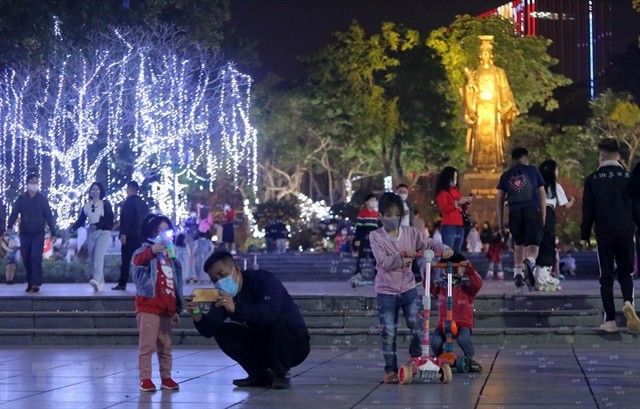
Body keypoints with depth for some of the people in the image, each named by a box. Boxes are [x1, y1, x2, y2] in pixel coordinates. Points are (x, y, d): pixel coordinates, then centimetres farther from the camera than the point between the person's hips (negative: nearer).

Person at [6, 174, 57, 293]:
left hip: (38, 234, -2)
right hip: (24, 234, 2)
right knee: (26, 259, 3)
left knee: (36, 257, -17)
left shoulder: (42, 199, 3)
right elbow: (14, 213, -5)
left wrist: (53, 233, -1)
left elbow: (49, 216, 4)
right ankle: (30, 284, 10)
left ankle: (36, 283, -20)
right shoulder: (21, 199, 5)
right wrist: (10, 226, -24)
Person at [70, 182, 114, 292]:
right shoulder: (86, 205, 13)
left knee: (98, 257, -22)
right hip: (91, 234, 5)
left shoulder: (105, 204, 1)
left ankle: (97, 281, -35)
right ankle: (100, 284, 8)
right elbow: (81, 220, 10)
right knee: (92, 260, 2)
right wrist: (72, 228, -7)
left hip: (103, 233, -5)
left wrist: (97, 225, -17)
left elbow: (110, 219, -7)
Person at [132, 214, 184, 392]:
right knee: (147, 345, -6)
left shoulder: (171, 257, 18)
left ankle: (166, 377, 19)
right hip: (148, 307, -6)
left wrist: (177, 308, 19)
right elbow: (137, 260, -31)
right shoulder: (146, 250, -4)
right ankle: (145, 379, -2)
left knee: (166, 346, 12)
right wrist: (152, 250, -51)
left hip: (167, 308, 6)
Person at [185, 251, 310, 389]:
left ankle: (282, 373, -15)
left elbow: (270, 313, -40)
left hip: (295, 345, -6)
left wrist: (235, 308, -52)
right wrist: (197, 315, -35)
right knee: (223, 332, -10)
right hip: (263, 346, 6)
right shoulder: (223, 295, -3)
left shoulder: (263, 279, -20)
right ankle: (261, 374, -2)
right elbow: (208, 331, -14)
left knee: (279, 321, -36)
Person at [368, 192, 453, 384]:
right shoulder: (376, 236, -7)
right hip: (386, 291, -2)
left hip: (408, 288, 2)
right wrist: (401, 256, -34)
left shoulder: (410, 233, 1)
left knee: (418, 328, -2)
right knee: (388, 333, 0)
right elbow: (383, 262, -18)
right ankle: (391, 369, 11)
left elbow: (430, 244, -6)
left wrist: (444, 249, -27)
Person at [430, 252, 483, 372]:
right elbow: (429, 286, 3)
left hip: (463, 322, -2)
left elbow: (477, 284, -10)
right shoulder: (440, 286, 16)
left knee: (463, 339, -34)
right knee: (435, 341, -27)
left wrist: (470, 269, -22)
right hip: (443, 322, 2)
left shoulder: (466, 286, 8)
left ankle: (472, 360, -6)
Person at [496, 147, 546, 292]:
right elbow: (542, 194, 10)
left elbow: (499, 200, 14)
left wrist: (501, 223, 17)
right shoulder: (533, 170, 13)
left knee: (519, 244, 20)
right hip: (533, 211, -2)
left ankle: (518, 273, 12)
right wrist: (543, 216, 13)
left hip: (514, 213, 2)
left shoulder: (505, 175, 16)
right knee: (533, 244, -4)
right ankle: (528, 262, -35)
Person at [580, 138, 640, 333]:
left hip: (604, 233, -1)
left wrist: (584, 235, 10)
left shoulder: (592, 179, -1)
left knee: (606, 277, 7)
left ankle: (610, 320, 3)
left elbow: (588, 211, 0)